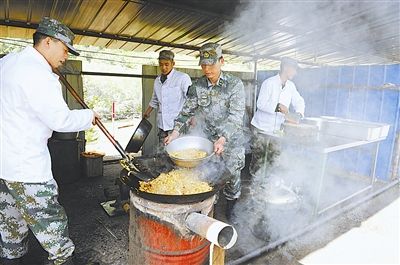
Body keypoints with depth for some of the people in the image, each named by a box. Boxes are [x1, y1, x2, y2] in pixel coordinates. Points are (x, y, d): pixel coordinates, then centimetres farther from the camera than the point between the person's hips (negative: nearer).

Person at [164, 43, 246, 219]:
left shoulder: (235, 84, -12)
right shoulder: (197, 86, -1)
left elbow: (236, 115, -19)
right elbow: (187, 111, 2)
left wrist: (223, 139, -32)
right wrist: (176, 132, -12)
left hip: (231, 140, -2)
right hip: (206, 139, 2)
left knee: (232, 176, 11)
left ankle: (231, 207, 37)